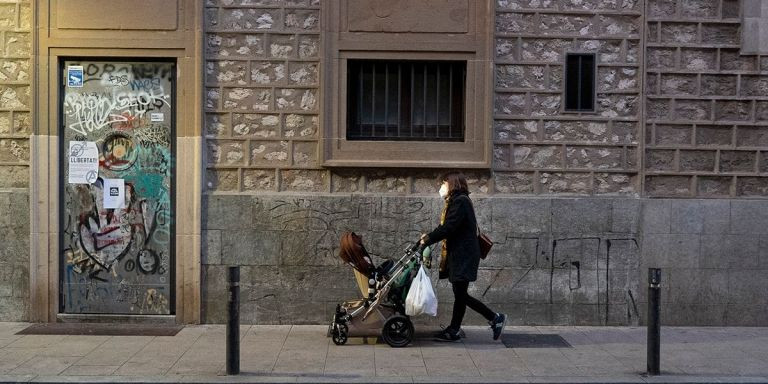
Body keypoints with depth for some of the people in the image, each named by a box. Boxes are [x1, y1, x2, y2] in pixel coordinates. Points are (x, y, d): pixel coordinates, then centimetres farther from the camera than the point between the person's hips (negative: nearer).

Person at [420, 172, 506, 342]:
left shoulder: (461, 201, -14)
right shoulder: (456, 201, 17)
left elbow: (449, 227, -21)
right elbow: (447, 226, 17)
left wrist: (428, 239, -14)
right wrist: (429, 236, 6)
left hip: (464, 256, -9)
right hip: (457, 255, 9)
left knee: (460, 294, -6)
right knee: (459, 294, 10)